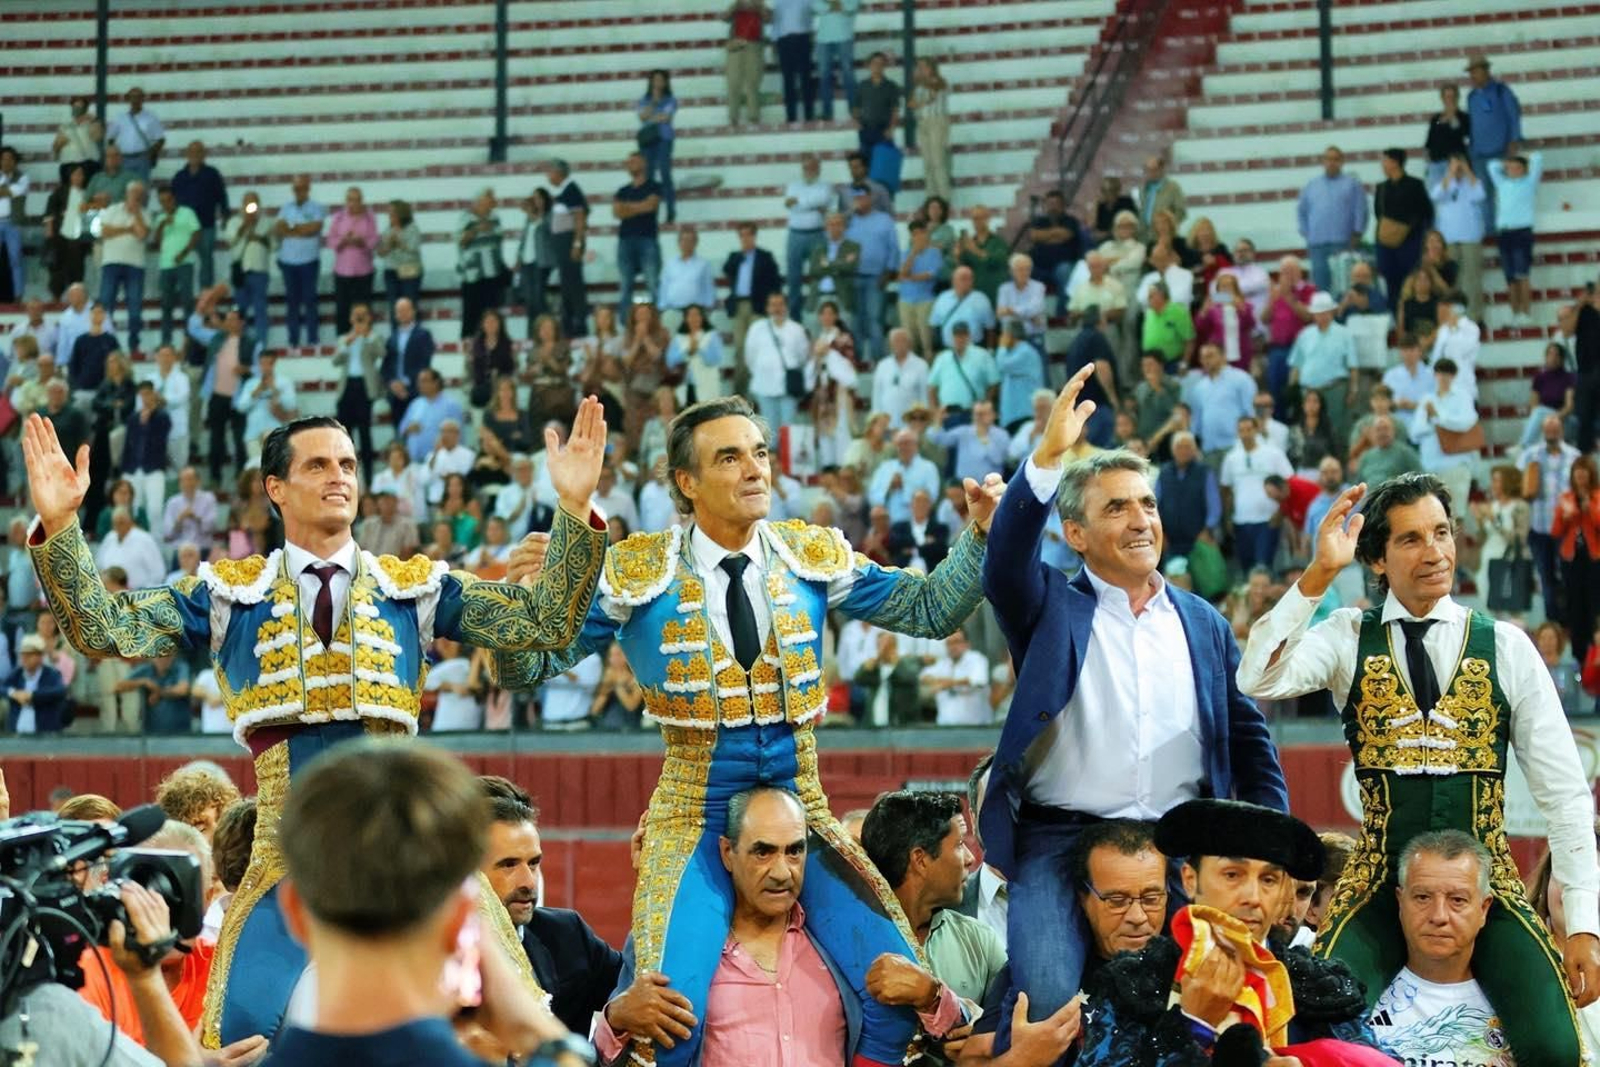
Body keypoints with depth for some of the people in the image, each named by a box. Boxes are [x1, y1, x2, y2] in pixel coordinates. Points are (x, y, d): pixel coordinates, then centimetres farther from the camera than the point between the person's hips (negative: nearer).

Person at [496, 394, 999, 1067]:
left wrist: (980, 534, -6)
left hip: (801, 806, 3)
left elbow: (928, 610, 9)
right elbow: (531, 666, -3)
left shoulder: (814, 557, 2)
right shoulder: (637, 574, -5)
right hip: (696, 816, -3)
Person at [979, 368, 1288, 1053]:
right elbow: (1004, 565, -15)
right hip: (1060, 841, -3)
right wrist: (1048, 457, -27)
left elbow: (1248, 740, 18)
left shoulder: (1203, 624, 16)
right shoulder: (1052, 610, 6)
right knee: (1046, 997, -21)